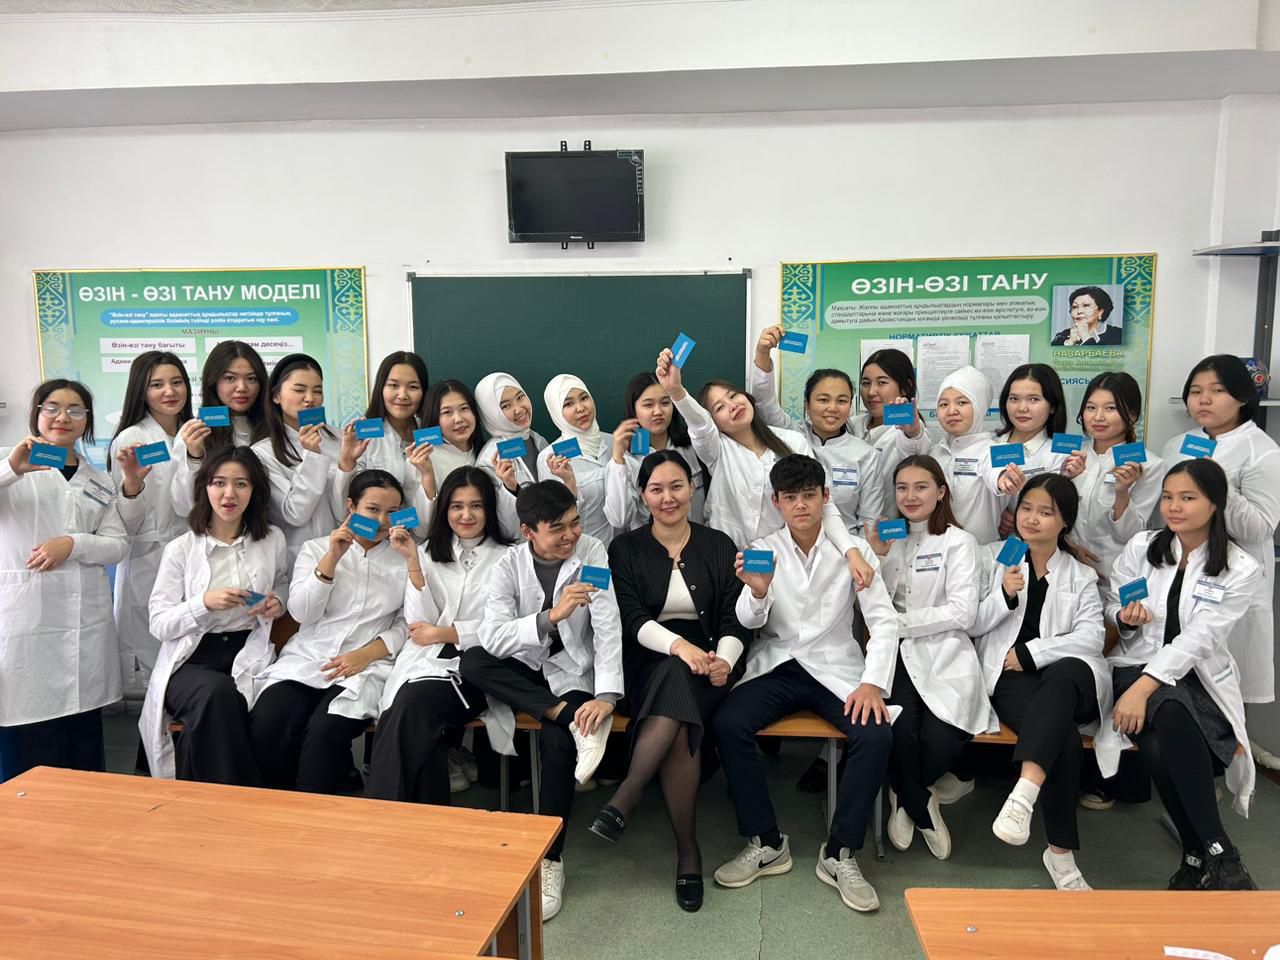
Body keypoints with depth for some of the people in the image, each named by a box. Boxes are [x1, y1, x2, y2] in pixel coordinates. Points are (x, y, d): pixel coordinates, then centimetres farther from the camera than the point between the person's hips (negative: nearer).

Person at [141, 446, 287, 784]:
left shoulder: (273, 541, 9)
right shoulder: (181, 549, 4)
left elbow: (282, 586, 29)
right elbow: (158, 624, 0)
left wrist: (277, 603, 4)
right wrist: (205, 602, -18)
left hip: (248, 656, 1)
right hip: (191, 660, -1)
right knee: (217, 694, -35)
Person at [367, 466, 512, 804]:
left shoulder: (507, 558, 7)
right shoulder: (431, 553, 17)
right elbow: (419, 624, 4)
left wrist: (444, 633, -3)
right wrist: (413, 561, -4)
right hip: (425, 661, 3)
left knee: (414, 703, -31)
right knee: (408, 708, -31)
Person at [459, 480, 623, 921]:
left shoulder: (591, 551, -10)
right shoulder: (509, 565, -9)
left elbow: (608, 628, -17)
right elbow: (493, 639, -23)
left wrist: (607, 695, -30)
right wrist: (552, 616, -38)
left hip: (574, 670, -2)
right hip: (523, 669, 2)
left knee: (557, 740, -29)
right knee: (472, 662, -27)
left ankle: (550, 861, -11)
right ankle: (573, 717, -27)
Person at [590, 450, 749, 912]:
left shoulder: (719, 546, 11)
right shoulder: (625, 549, 9)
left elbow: (736, 619, 4)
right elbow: (632, 618, -5)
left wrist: (724, 658, -18)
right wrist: (678, 643, -24)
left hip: (707, 662, 0)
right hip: (648, 664, 0)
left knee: (678, 683, -34)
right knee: (679, 727, -31)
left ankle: (623, 801, -26)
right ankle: (687, 851, -19)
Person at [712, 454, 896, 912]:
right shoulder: (763, 551, 3)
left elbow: (884, 621, -2)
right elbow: (750, 621, -6)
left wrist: (873, 683, -17)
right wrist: (758, 592, -30)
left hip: (836, 668, 0)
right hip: (776, 665, 1)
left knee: (876, 735, -27)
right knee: (726, 724, -24)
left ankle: (840, 854, -8)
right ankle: (766, 844, -6)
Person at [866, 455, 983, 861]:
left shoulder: (958, 542, 5)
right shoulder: (888, 536, 16)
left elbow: (963, 612, -5)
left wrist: (900, 622, -8)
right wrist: (879, 556, -6)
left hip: (944, 653, -1)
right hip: (895, 654, 2)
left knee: (941, 741, -25)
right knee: (902, 730, -28)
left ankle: (904, 797, 13)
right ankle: (923, 806, 6)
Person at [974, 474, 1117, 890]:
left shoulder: (1081, 576, 19)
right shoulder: (995, 559, 17)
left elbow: (1091, 637, 2)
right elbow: (971, 625, 10)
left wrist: (1030, 652, -11)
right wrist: (1004, 596, -10)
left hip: (1070, 673, 0)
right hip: (1009, 677, 0)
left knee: (1061, 677, -41)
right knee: (1065, 741, -33)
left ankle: (1024, 793, -53)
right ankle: (1060, 852, -27)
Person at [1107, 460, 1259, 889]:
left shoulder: (1241, 570, -4)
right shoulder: (1141, 547, 4)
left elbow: (1197, 640, -15)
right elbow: (1109, 606, 12)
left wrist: (1143, 689, -25)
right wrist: (1124, 617, -14)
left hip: (1198, 678, -1)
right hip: (1136, 667, 2)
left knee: (1171, 721, -37)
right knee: (1159, 746, -33)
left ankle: (1200, 856, -22)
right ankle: (1218, 855, -19)